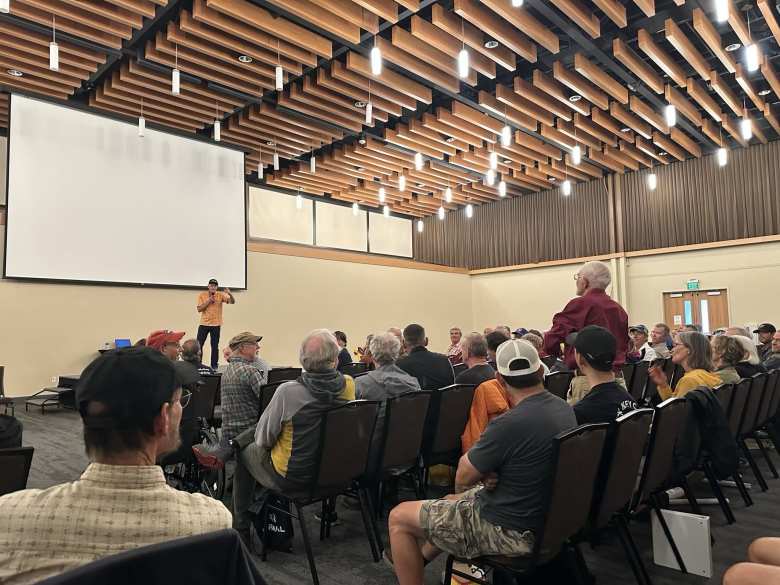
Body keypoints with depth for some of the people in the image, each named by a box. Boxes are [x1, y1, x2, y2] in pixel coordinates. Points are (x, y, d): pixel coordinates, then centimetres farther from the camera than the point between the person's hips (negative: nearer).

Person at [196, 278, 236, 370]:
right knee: (199, 345, 4)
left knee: (215, 346, 4)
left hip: (216, 325, -1)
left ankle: (214, 366, 10)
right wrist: (209, 301, -15)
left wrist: (230, 293, -31)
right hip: (204, 324, 1)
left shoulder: (221, 295, -1)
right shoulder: (202, 295, 1)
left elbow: (232, 302, -12)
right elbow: (199, 309, -5)